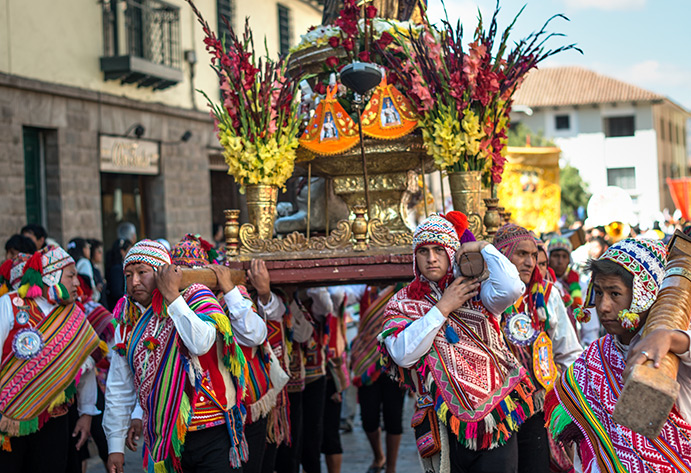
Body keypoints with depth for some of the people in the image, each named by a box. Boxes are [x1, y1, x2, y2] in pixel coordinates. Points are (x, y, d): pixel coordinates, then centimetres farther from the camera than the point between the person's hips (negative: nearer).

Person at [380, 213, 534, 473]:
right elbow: (403, 354, -11)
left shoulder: (475, 291, 4)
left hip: (494, 416, -1)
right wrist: (443, 308, -10)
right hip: (442, 425, 1)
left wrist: (483, 247, -7)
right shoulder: (403, 303, 7)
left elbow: (511, 288, -20)